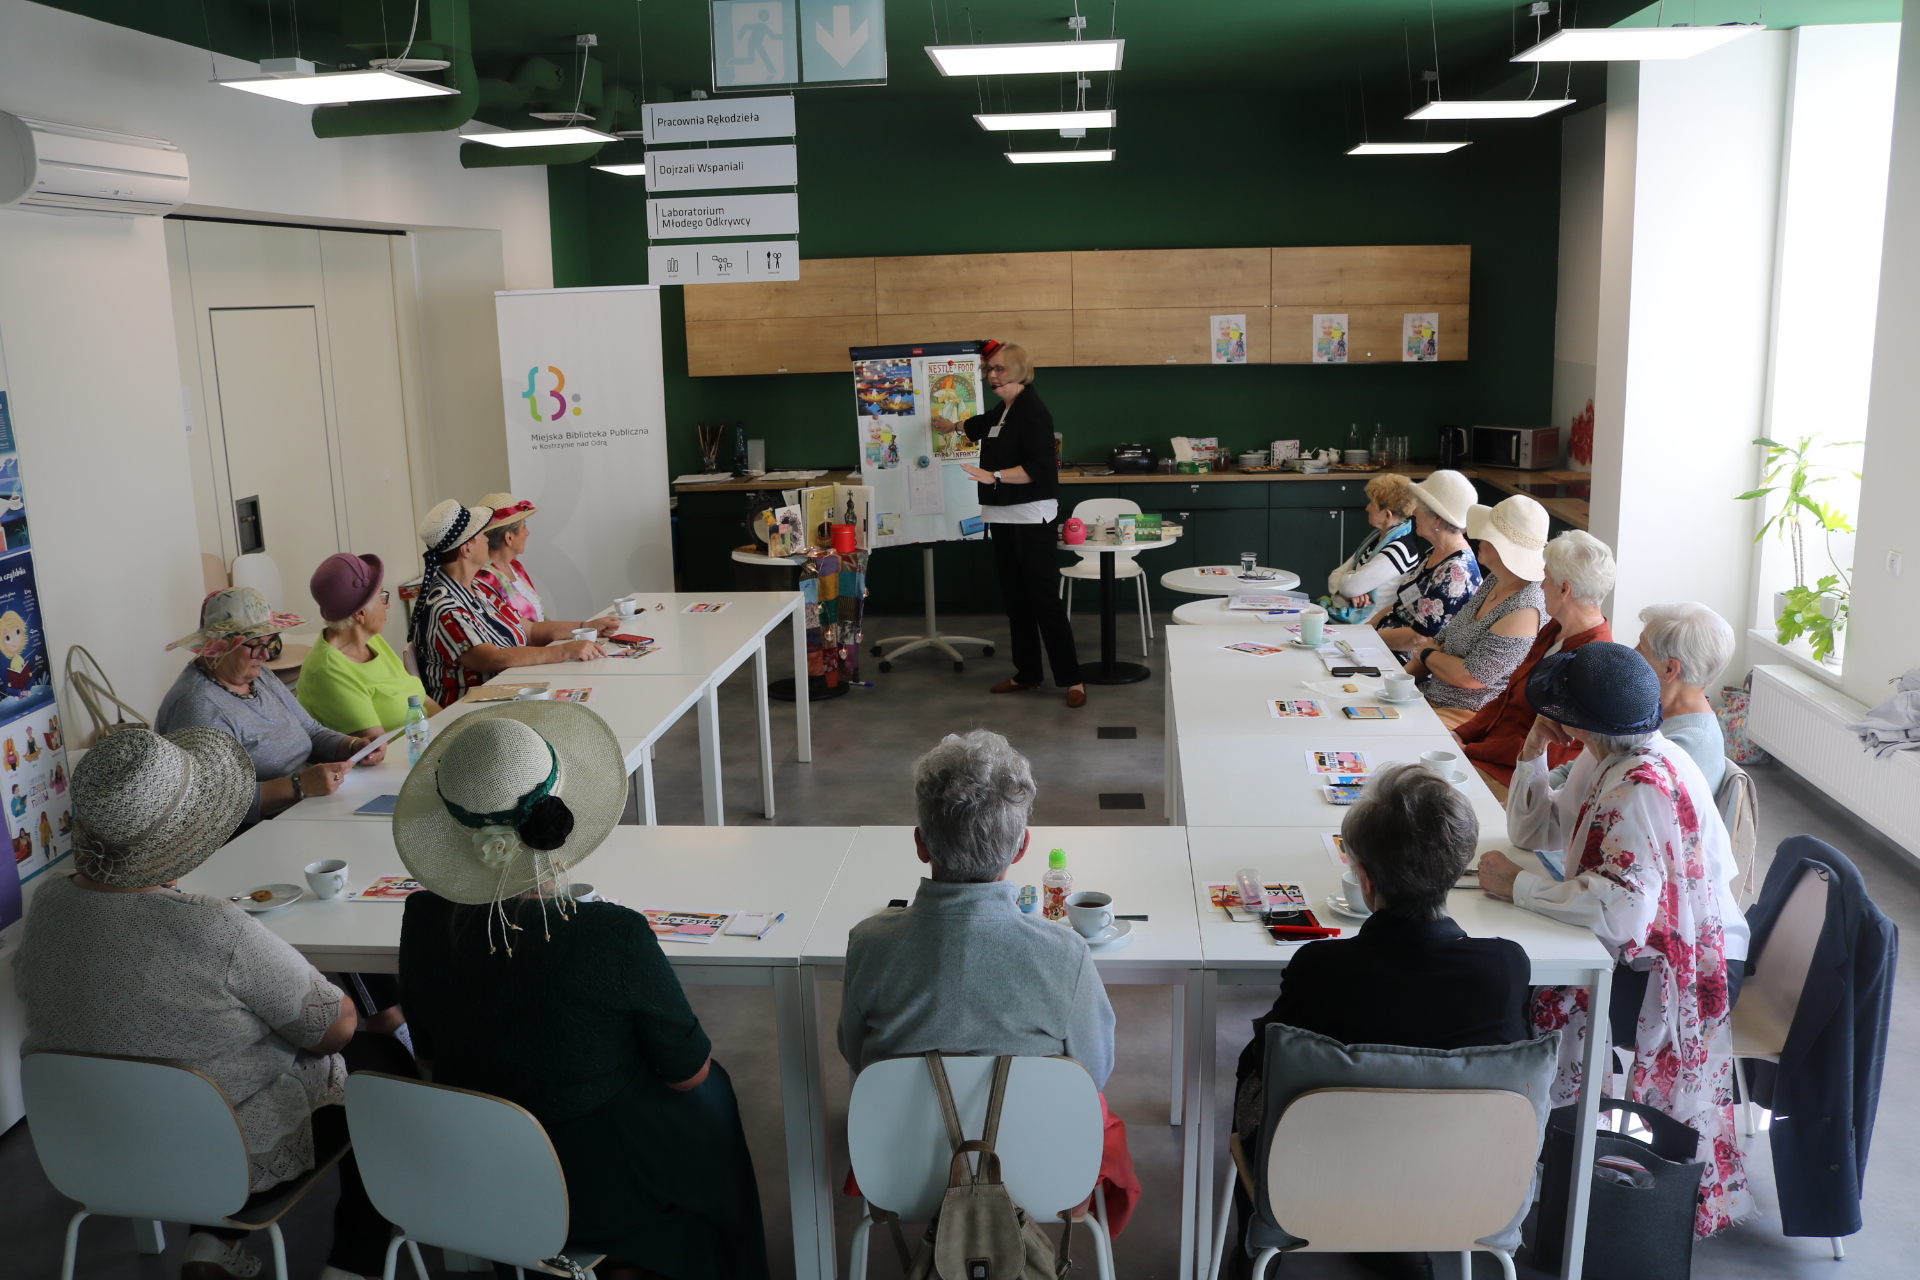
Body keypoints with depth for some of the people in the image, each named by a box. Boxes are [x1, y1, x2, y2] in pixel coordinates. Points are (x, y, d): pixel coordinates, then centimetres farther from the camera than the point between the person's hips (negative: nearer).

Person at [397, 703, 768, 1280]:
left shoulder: (423, 921, -18)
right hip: (597, 1189, -4)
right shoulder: (616, 937, -31)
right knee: (710, 1092, 27)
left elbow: (429, 1058, 0)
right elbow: (688, 1073, -15)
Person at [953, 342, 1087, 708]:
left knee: (1044, 599, -10)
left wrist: (993, 476, -27)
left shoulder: (1032, 410, -13)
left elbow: (1038, 468, -22)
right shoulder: (1004, 411, 15)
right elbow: (981, 424, 39)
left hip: (1031, 518, -9)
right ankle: (1027, 673, 21)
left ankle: (1071, 679, -4)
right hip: (1004, 517, 9)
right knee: (1015, 598, 12)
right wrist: (950, 426, 56)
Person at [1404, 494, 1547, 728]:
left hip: (1467, 716, -9)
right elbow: (1446, 637, 12)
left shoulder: (1524, 610, -23)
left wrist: (1427, 654, -3)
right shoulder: (1493, 582, 6)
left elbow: (1471, 677, -22)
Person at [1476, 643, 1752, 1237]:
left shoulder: (1645, 787, -28)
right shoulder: (1604, 760, 0)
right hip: (1645, 945, 9)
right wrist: (1532, 754, -7)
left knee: (1530, 999, -17)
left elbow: (1624, 909, -39)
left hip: (1684, 974, -9)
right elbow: (1535, 832, 7)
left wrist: (1518, 885, -30)